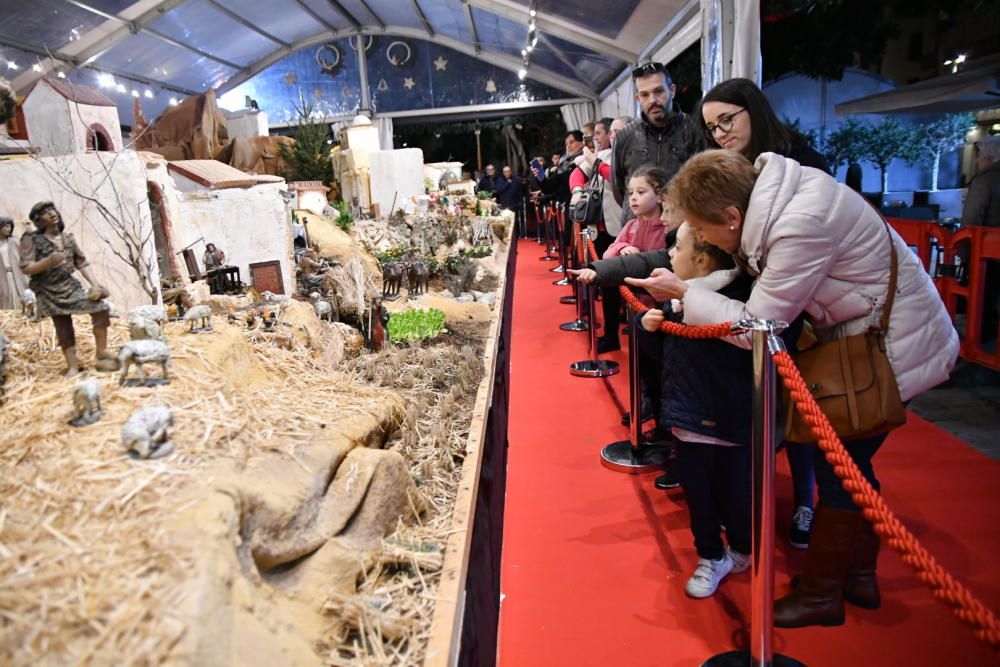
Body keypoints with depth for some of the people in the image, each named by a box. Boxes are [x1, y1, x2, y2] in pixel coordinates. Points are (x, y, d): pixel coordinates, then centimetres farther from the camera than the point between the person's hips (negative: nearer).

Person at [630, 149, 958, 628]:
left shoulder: (801, 228, -34)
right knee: (850, 462, 16)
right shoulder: (766, 189, -7)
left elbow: (756, 327, -26)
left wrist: (682, 293, -19)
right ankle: (859, 576, 33)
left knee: (839, 468, 0)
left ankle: (820, 595, 17)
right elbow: (748, 272, 3)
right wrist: (680, 294, -6)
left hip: (894, 349, -9)